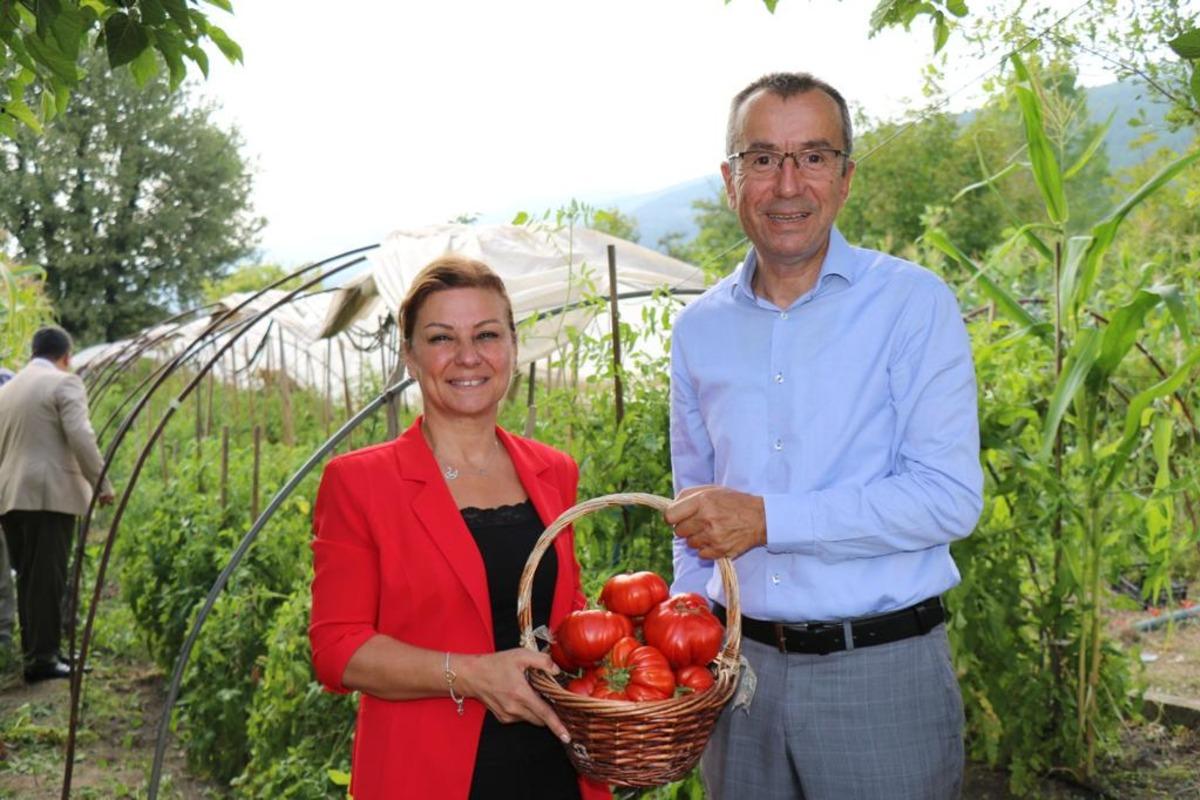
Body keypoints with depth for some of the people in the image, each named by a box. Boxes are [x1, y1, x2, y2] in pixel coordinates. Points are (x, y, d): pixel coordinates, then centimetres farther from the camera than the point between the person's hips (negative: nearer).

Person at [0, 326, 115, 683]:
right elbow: (80, 437, -14)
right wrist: (101, 483, -8)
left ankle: (33, 651, 15)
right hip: (49, 493, -7)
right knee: (47, 579, -5)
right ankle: (42, 658, -4)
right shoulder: (64, 383, -4)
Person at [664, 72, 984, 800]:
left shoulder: (914, 304, -7)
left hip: (882, 669, -4)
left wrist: (767, 519, -20)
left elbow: (950, 497, -16)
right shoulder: (700, 329, 7)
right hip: (741, 664, 4)